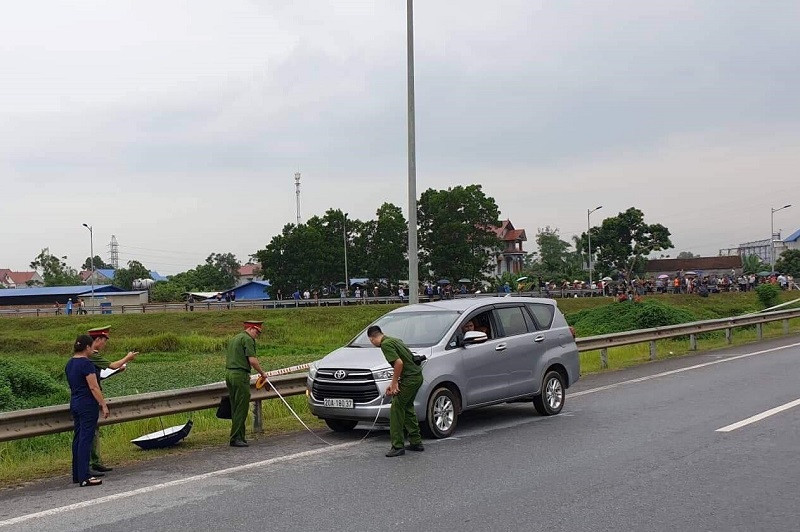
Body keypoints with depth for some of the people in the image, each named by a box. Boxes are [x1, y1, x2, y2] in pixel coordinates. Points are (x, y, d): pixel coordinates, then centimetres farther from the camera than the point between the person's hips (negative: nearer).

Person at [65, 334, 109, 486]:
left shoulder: (70, 363, 11)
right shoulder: (86, 364, -16)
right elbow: (94, 387, -19)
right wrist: (104, 405, -14)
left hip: (74, 404, 9)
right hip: (88, 405, -9)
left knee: (77, 438, 13)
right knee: (86, 439, -7)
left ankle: (76, 475, 19)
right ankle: (84, 478, -8)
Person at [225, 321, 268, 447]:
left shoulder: (234, 338, 21)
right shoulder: (248, 339, -8)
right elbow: (252, 360, -15)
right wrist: (262, 373, -2)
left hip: (229, 372, 10)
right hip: (240, 375, -10)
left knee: (235, 408, 12)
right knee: (241, 408, -6)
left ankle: (239, 437, 15)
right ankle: (235, 438, -8)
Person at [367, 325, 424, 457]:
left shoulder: (385, 344, -12)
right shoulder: (393, 340, 18)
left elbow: (399, 363, -22)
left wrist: (394, 383, -12)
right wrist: (393, 384, 22)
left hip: (409, 379, -10)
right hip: (417, 376, 10)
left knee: (396, 409, -4)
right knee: (407, 408, 21)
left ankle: (398, 446, -2)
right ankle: (416, 442, 26)